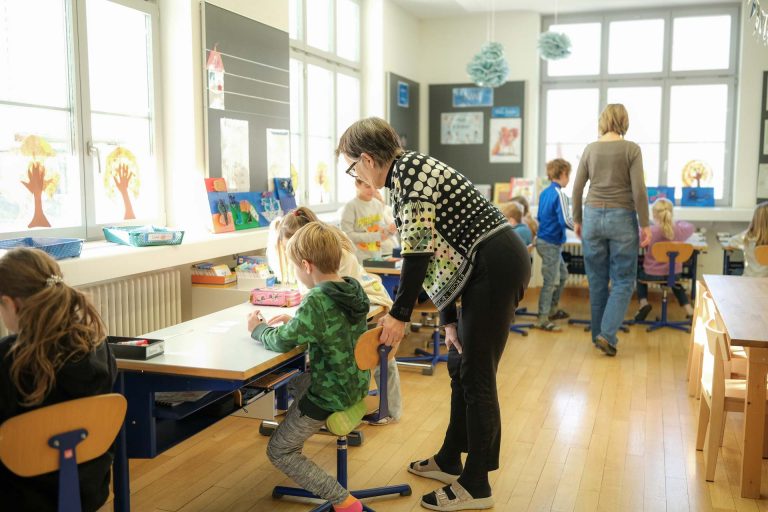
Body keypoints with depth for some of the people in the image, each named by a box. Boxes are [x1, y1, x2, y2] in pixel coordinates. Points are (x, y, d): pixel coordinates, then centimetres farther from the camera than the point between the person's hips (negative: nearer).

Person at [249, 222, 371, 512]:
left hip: (330, 394, -9)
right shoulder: (355, 288, -3)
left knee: (279, 452, 8)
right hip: (355, 384, 9)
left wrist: (257, 328, -2)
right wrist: (295, 321, 9)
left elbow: (282, 342, -21)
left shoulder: (316, 301, -28)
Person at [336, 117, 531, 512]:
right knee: (460, 367, 17)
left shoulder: (409, 167, -12)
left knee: (476, 376, -2)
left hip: (497, 267, -10)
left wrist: (399, 314, -13)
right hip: (487, 267, 10)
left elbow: (420, 247, -19)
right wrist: (449, 321, 16)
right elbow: (437, 251, 17)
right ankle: (450, 460, 33)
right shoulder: (401, 181, 17)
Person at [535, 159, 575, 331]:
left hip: (543, 239, 9)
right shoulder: (560, 194, -17)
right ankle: (543, 319, 0)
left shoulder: (544, 192, 9)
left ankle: (552, 310, 29)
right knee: (551, 281, -4)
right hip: (551, 244, -9)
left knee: (562, 275, 20)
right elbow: (565, 220, -23)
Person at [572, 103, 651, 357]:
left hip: (593, 216, 3)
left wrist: (577, 220, 16)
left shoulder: (590, 149, 4)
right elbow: (639, 191, -9)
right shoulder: (631, 149, -5)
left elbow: (577, 188, 5)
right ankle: (607, 334, -7)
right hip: (622, 218, -3)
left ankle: (599, 335, 18)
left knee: (597, 281, 11)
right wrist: (645, 225, -2)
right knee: (623, 281, 5)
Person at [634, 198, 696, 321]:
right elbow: (691, 227, 9)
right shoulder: (679, 229, -13)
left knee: (639, 273, 32)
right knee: (674, 280, 38)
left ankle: (643, 303, 12)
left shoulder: (649, 231, -23)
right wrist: (678, 223, 27)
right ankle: (687, 307, 24)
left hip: (652, 274, -3)